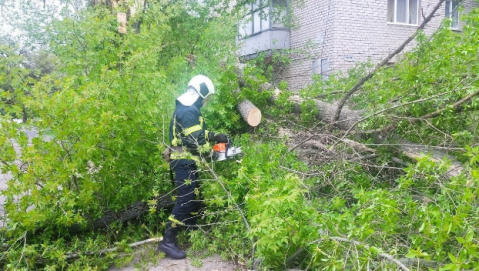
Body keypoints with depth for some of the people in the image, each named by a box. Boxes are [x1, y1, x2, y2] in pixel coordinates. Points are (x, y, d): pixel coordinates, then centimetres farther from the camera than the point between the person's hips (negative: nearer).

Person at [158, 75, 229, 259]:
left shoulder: (186, 108, 14)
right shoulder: (189, 111, -20)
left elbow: (198, 132, 22)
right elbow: (194, 141, -25)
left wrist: (215, 136, 12)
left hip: (186, 162, 11)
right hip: (185, 163, -11)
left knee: (194, 197, 19)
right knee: (186, 200, -10)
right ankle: (167, 241, -6)